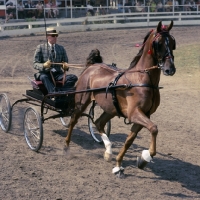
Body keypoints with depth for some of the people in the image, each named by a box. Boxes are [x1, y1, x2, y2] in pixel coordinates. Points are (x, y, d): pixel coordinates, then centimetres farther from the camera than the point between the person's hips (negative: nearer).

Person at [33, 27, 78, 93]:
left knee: (73, 77, -24)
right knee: (43, 77, -39)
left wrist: (65, 66, -11)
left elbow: (65, 62, 16)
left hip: (58, 74, 3)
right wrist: (43, 65, -23)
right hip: (45, 73, -3)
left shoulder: (61, 48, 15)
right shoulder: (40, 47, 7)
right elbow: (35, 64, 0)